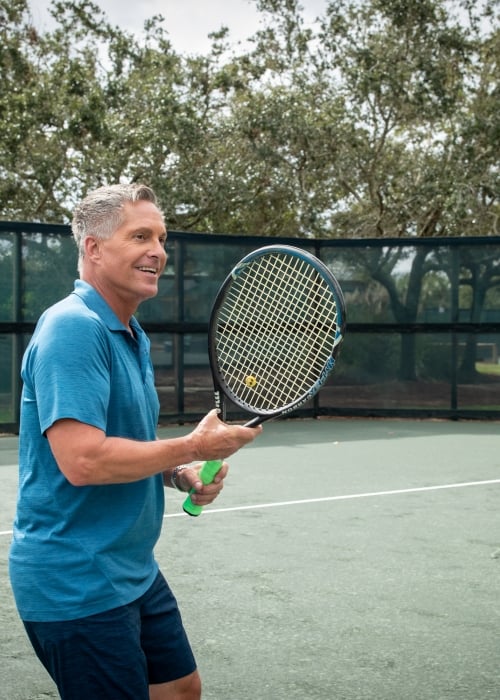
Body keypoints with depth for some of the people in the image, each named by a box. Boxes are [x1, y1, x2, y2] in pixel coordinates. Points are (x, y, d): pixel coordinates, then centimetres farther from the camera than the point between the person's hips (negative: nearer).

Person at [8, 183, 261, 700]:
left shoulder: (132, 336, 11)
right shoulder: (72, 328, -20)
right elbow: (82, 460, -29)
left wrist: (182, 475, 1)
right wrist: (192, 447, -19)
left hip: (135, 573, 10)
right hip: (78, 585, -10)